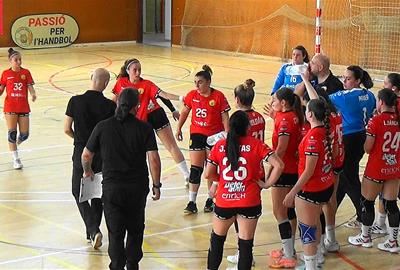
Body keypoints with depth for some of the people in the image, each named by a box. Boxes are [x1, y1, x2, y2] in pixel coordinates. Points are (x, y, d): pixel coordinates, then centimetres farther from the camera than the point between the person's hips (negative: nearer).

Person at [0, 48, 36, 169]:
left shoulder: (26, 72, 3)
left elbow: (30, 87, -4)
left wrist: (33, 94, -24)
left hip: (24, 107, 1)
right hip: (10, 107, -1)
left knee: (24, 134, 2)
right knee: (12, 132, -4)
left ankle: (14, 146, 36)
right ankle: (16, 159, 7)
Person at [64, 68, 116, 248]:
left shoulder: (76, 101, -10)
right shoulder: (109, 105, -11)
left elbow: (67, 129, -5)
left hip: (81, 153, -1)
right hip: (103, 155, 1)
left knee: (79, 193, 11)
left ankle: (93, 230, -7)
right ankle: (92, 232, 24)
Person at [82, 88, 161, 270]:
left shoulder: (103, 127, -5)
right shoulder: (144, 128, -7)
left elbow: (86, 155, 1)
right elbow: (154, 159, -12)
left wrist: (87, 171, 22)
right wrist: (156, 185, -1)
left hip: (112, 188, -1)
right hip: (138, 187, 1)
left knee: (115, 232, 6)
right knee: (135, 229, 19)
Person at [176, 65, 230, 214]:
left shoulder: (218, 96, -13)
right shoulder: (192, 95, -3)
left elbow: (225, 117, -9)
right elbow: (184, 112, 11)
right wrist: (178, 128, 14)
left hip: (215, 135, -2)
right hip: (197, 134, 2)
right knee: (195, 169, -1)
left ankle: (211, 199, 23)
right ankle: (192, 202, 1)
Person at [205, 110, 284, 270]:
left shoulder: (219, 146, -2)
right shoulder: (256, 145, -7)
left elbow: (208, 174, -3)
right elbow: (278, 165, -14)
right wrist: (267, 184, -3)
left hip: (224, 201, 2)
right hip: (249, 202, -2)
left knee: (217, 239, 23)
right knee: (246, 244, 6)